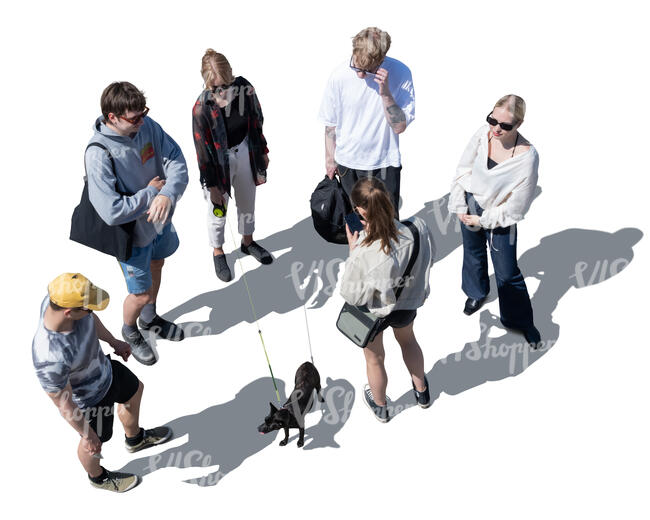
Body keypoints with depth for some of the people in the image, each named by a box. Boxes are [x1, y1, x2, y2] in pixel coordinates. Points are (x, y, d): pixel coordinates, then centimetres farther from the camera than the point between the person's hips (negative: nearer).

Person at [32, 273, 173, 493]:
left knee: (135, 392, 31)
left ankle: (135, 438, 63)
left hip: (104, 368, 6)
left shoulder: (60, 296, -26)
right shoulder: (51, 360, -45)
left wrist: (113, 341, 13)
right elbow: (64, 404, -27)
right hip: (90, 399, -6)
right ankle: (98, 476, 60)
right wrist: (87, 435, -13)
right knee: (95, 443, 24)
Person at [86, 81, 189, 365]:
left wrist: (167, 194, -34)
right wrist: (150, 192, -25)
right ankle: (130, 330, 44)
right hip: (132, 235, -6)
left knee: (156, 268, 29)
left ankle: (150, 318, 58)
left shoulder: (147, 126, -16)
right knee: (141, 294, 9)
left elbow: (176, 160, -15)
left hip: (159, 219, 7)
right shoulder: (99, 153, -34)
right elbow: (112, 213, -36)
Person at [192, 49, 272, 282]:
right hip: (220, 160, -4)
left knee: (247, 202, 24)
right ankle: (218, 252, 40)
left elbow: (256, 121, 2)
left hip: (245, 151, 4)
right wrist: (213, 186, -13)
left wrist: (262, 151, 12)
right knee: (218, 210, 14)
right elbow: (204, 150, -18)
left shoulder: (244, 87, -16)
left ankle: (248, 241, 51)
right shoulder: (202, 107, -27)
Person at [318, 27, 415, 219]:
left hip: (385, 163, -1)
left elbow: (400, 126, -16)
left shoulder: (400, 73, -15)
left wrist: (385, 93, -29)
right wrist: (330, 159, 7)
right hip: (348, 163, 1)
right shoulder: (340, 75, -14)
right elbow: (331, 123, 0)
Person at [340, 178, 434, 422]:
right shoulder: (417, 228, -29)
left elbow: (351, 295, -24)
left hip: (371, 312, -3)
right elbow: (427, 261, -7)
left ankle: (380, 406, 55)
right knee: (407, 340, 36)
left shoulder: (363, 254, -41)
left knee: (374, 358, 26)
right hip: (408, 303, 4)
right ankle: (421, 391, 61)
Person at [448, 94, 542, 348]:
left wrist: (484, 220, -14)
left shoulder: (527, 156, -30)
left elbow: (517, 206, -21)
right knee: (473, 254, 27)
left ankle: (521, 320, 28)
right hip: (470, 205, 5)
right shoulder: (483, 134, -18)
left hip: (499, 217, -4)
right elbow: (463, 169, -4)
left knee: (507, 273, 4)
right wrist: (460, 206, -6)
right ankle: (477, 292, 57)